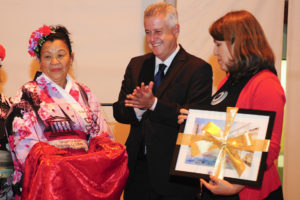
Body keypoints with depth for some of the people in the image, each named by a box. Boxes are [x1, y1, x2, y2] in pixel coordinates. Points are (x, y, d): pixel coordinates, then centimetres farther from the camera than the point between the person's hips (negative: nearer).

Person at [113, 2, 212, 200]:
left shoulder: (198, 69, -6)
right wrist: (139, 108, -17)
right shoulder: (136, 65, 11)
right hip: (138, 167, 5)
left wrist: (154, 103, -23)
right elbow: (119, 112, 5)